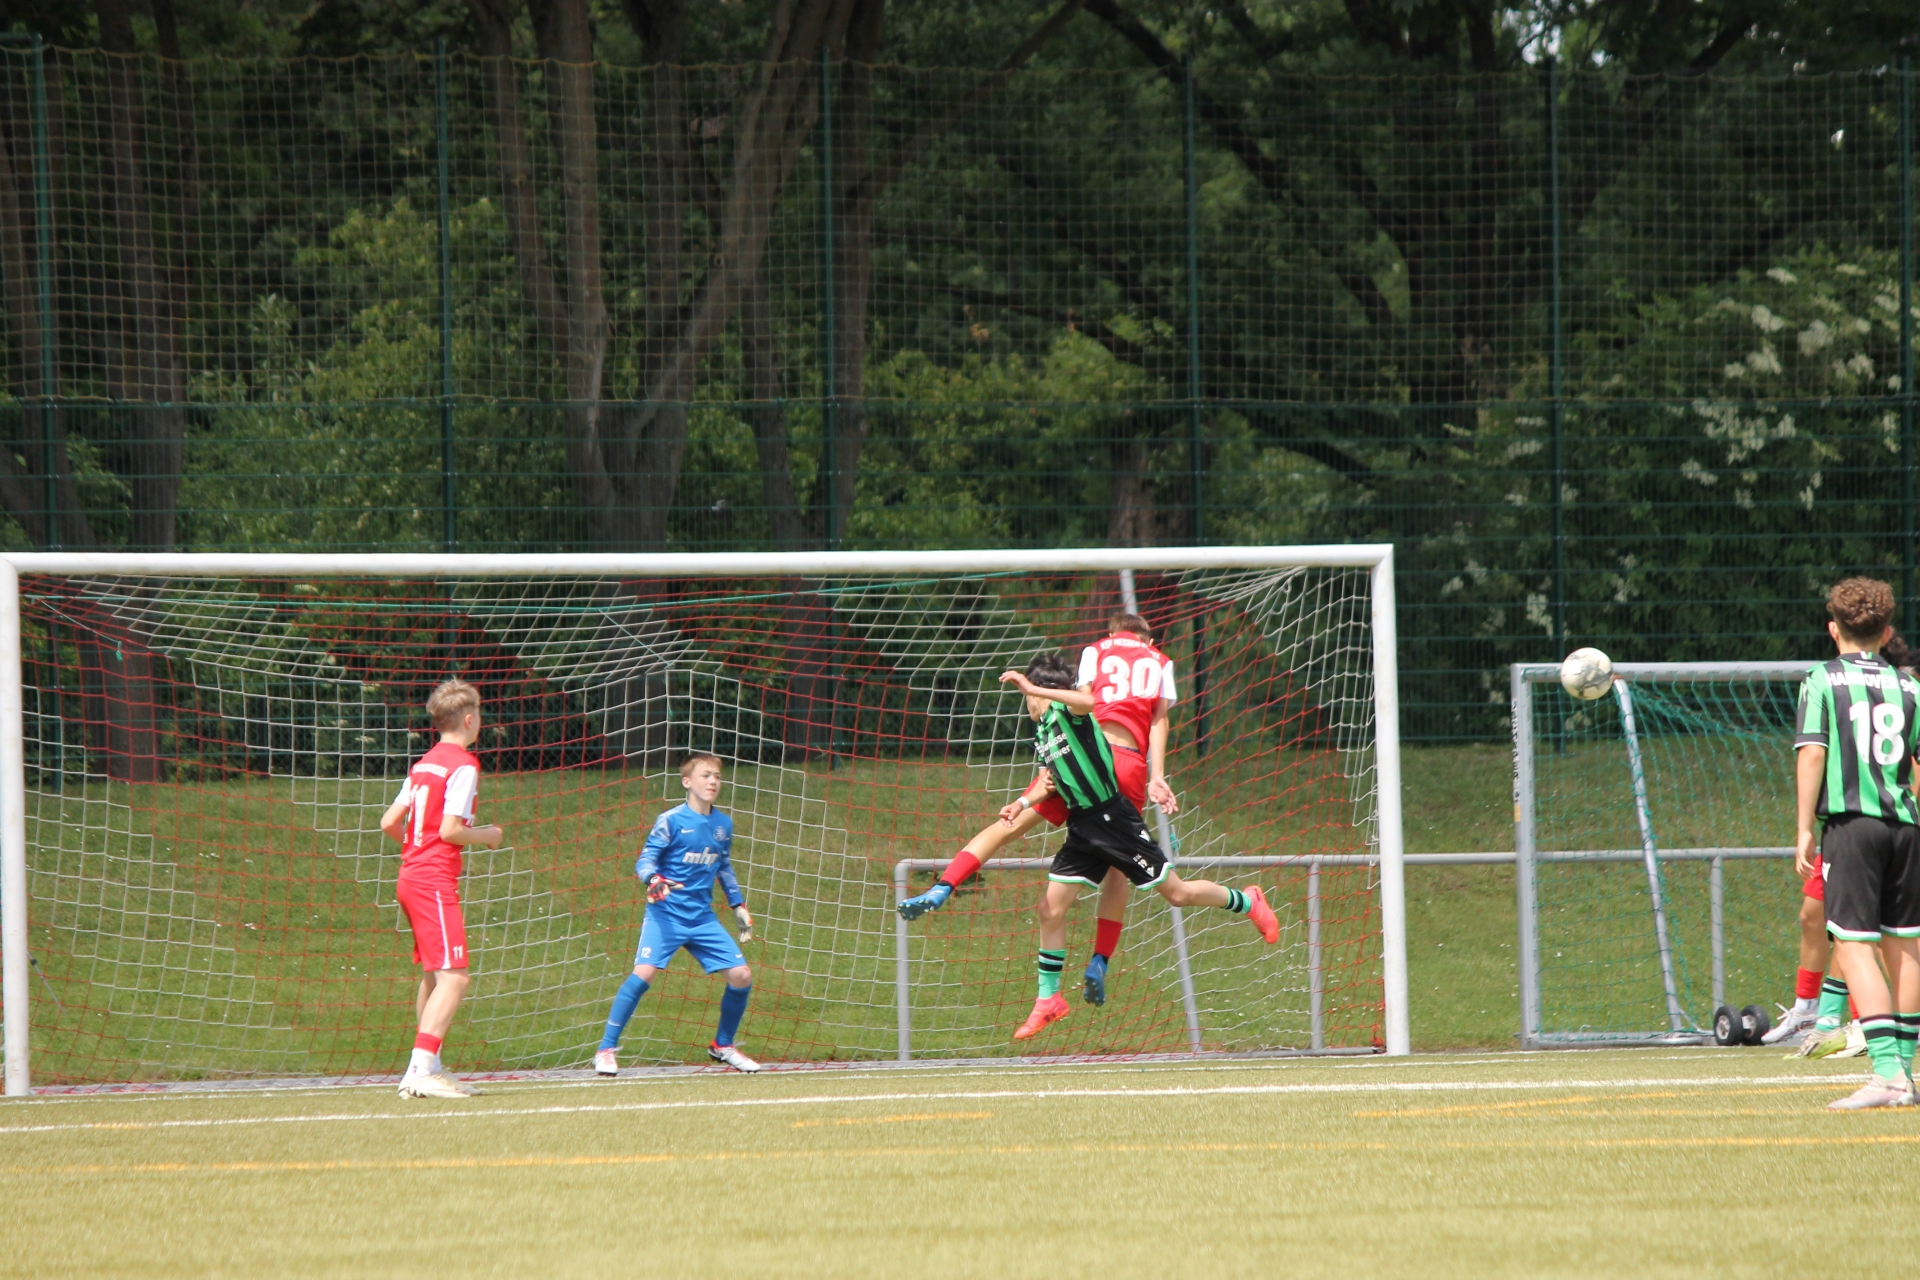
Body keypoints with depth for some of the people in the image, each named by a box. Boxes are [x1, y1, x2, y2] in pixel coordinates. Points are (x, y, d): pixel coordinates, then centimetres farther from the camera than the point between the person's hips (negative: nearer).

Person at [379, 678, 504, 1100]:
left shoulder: (423, 764, 14)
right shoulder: (463, 766, -10)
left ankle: (431, 1066, 24)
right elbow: (450, 830, -17)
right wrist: (487, 835, 0)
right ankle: (420, 1072, -24)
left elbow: (389, 823, 12)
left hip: (410, 876, 9)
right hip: (436, 881, -9)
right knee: (453, 978, -13)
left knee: (432, 976, 19)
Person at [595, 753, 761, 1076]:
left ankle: (723, 1046, 22)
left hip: (702, 919, 6)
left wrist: (739, 906, 21)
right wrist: (653, 880, -29)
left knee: (741, 976, -1)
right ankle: (606, 1049, -14)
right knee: (643, 973, -22)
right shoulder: (671, 820, -8)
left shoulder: (723, 825, 10)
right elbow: (645, 860, -8)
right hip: (666, 915, -6)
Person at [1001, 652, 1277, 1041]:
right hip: (1082, 828, 8)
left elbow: (1087, 701, -39)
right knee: (1050, 910, 1)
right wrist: (1024, 801, 5)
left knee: (1177, 894, -1)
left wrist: (1032, 688, -42)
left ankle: (1247, 902, 23)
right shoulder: (1041, 734, 13)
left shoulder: (1067, 711, -14)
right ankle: (1048, 1000, 11)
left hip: (1113, 819, -8)